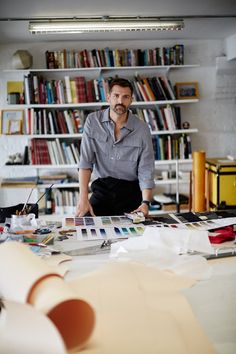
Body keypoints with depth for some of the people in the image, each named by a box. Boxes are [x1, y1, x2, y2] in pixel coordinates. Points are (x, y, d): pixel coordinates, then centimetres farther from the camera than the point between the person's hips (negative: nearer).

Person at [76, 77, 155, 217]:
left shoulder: (142, 128, -5)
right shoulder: (93, 121, -4)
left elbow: (146, 170, -7)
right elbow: (86, 161, -10)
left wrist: (145, 203, -21)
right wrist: (83, 198, -20)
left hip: (131, 191, 0)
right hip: (102, 189, 1)